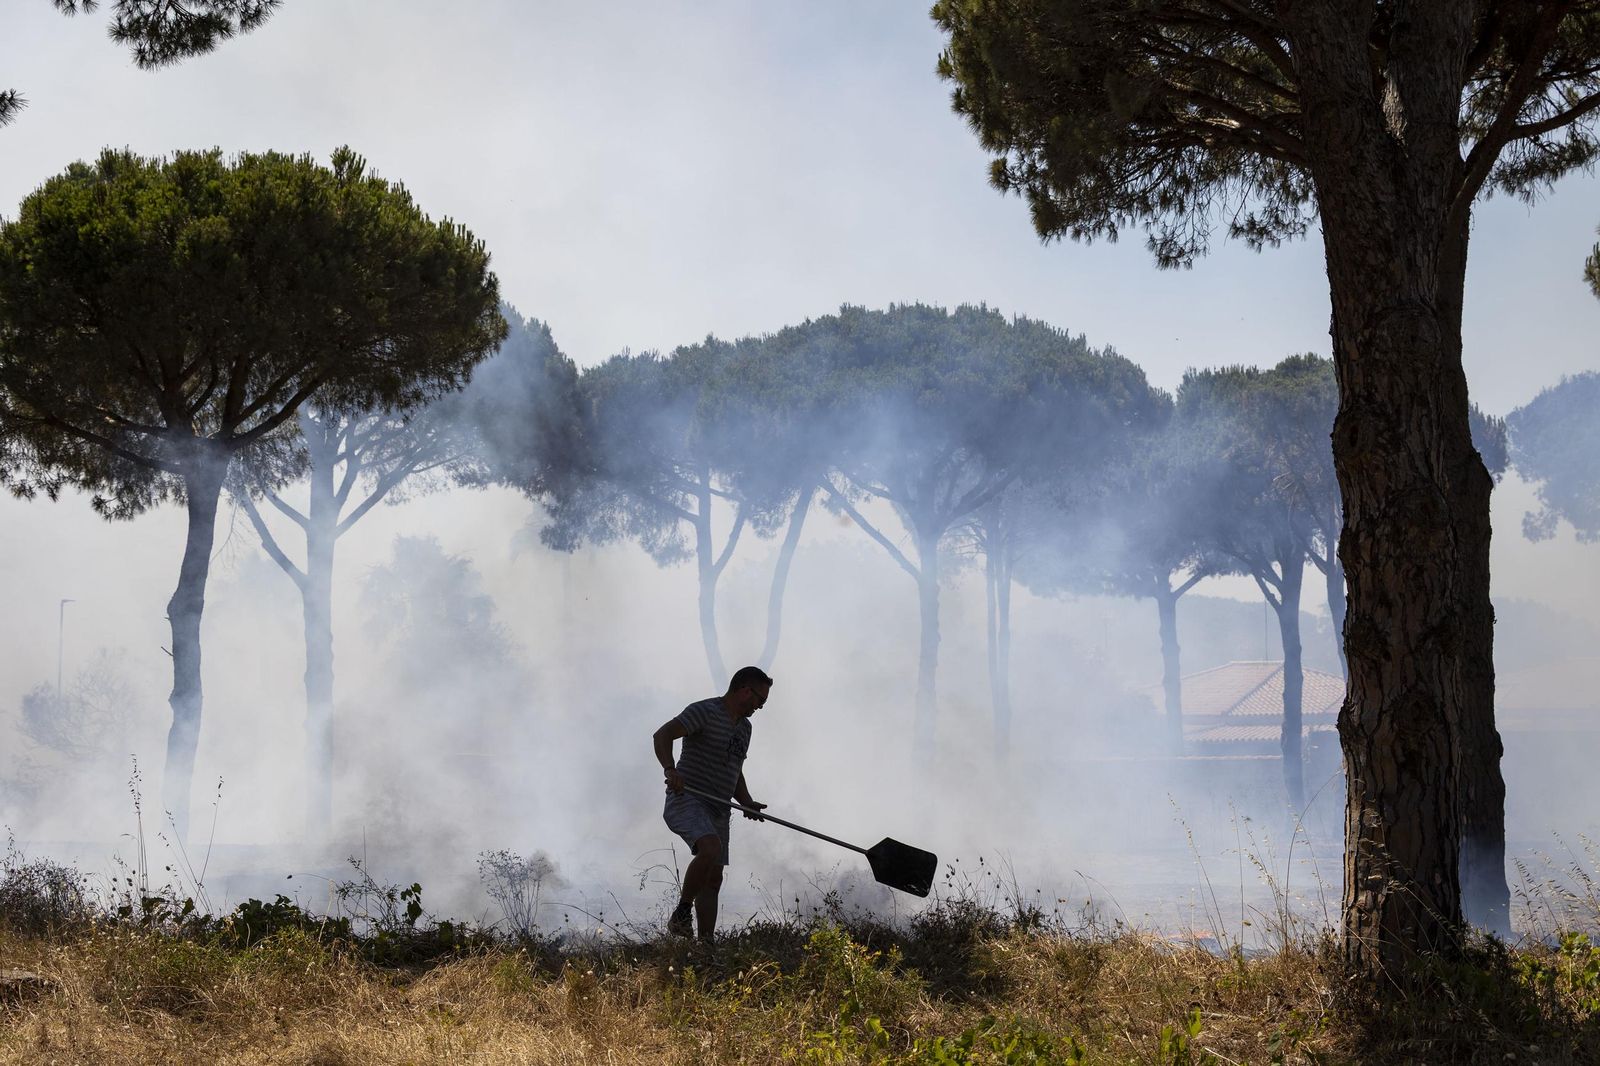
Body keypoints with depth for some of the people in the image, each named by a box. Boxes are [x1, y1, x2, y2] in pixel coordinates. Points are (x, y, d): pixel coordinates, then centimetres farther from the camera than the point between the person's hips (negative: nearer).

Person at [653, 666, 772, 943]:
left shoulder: (744, 727, 21)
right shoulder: (705, 711, -8)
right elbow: (662, 735, -20)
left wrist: (748, 803, 11)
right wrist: (670, 769, -37)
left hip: (717, 810, 9)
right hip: (687, 800, -9)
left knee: (714, 879, 4)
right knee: (711, 849, -31)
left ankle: (706, 943, 5)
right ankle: (681, 914, -17)